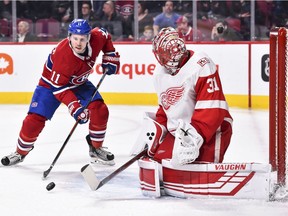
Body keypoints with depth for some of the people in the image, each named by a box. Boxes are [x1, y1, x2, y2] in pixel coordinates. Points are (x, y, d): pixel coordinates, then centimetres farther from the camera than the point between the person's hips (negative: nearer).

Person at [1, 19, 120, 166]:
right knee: (35, 118, -14)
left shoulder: (97, 37, -23)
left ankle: (96, 149, 7)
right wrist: (75, 107, -43)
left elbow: (105, 36, 5)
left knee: (100, 110, -12)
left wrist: (110, 57, -3)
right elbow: (59, 87, -35)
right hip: (52, 83, -5)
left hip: (79, 83, 5)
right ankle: (20, 152, 9)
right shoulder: (63, 55, -39)